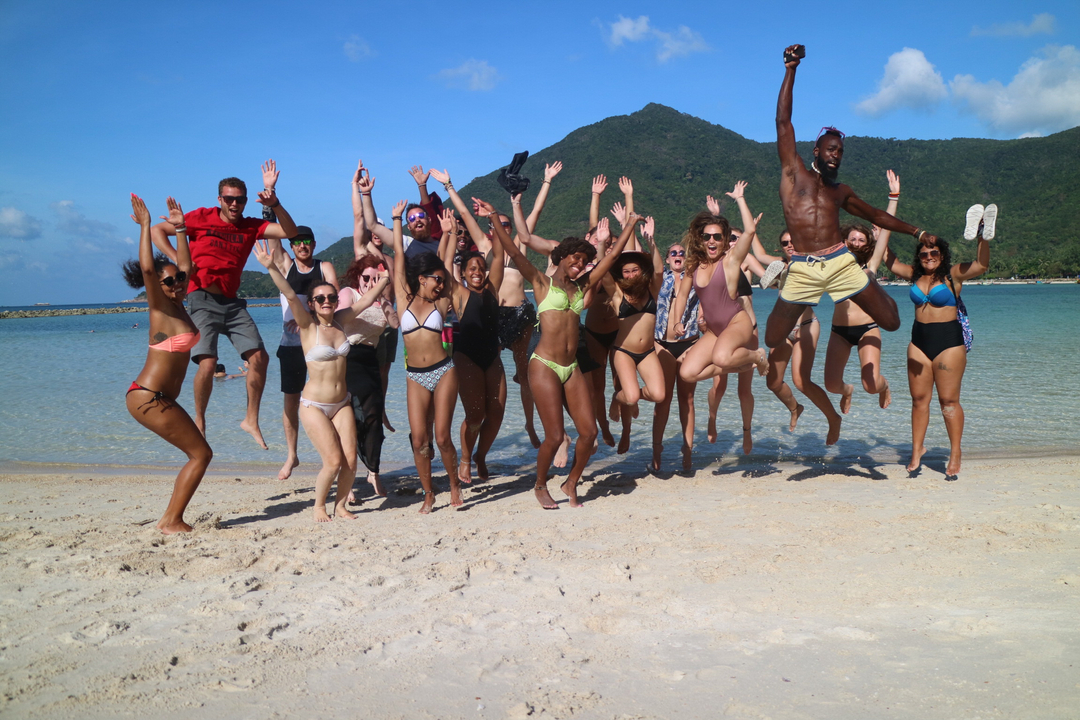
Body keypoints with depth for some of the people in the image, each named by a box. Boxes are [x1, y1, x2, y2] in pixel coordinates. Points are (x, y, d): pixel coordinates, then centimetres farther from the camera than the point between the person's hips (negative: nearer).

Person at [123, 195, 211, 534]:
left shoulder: (177, 306, 9)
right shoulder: (160, 309, -12)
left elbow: (185, 265, 22)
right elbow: (146, 268, -28)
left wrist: (179, 229, 19)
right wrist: (145, 225, -23)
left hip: (160, 398, 9)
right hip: (148, 398, -9)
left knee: (199, 454, 13)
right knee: (201, 453, -6)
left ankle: (170, 519, 18)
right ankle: (172, 522, 0)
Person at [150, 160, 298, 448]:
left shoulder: (250, 226, 8)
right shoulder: (202, 217, 1)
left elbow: (290, 231, -3)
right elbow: (156, 231, 4)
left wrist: (274, 203, -16)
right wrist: (178, 260, -9)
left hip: (233, 302, 4)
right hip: (203, 299, -4)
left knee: (259, 357, -6)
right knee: (208, 362, -18)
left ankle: (251, 420, 9)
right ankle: (199, 421, 4)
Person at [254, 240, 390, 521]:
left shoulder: (340, 320, 4)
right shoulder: (308, 325, -9)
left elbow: (368, 299, 10)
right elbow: (290, 295, -24)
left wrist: (387, 275, 11)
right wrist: (271, 268, -37)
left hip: (342, 403, 5)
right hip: (314, 405, -4)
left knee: (350, 460, -4)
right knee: (334, 461, -11)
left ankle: (341, 505, 19)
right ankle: (319, 506, 14)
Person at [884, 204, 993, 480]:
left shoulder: (953, 274, -2)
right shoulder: (914, 275, 11)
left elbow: (981, 265, -16)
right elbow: (889, 259, 14)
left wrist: (983, 238, -26)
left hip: (949, 341, -5)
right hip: (919, 340, 5)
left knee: (948, 400, -2)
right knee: (919, 398, 6)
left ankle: (955, 454, 7)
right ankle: (917, 449, 15)